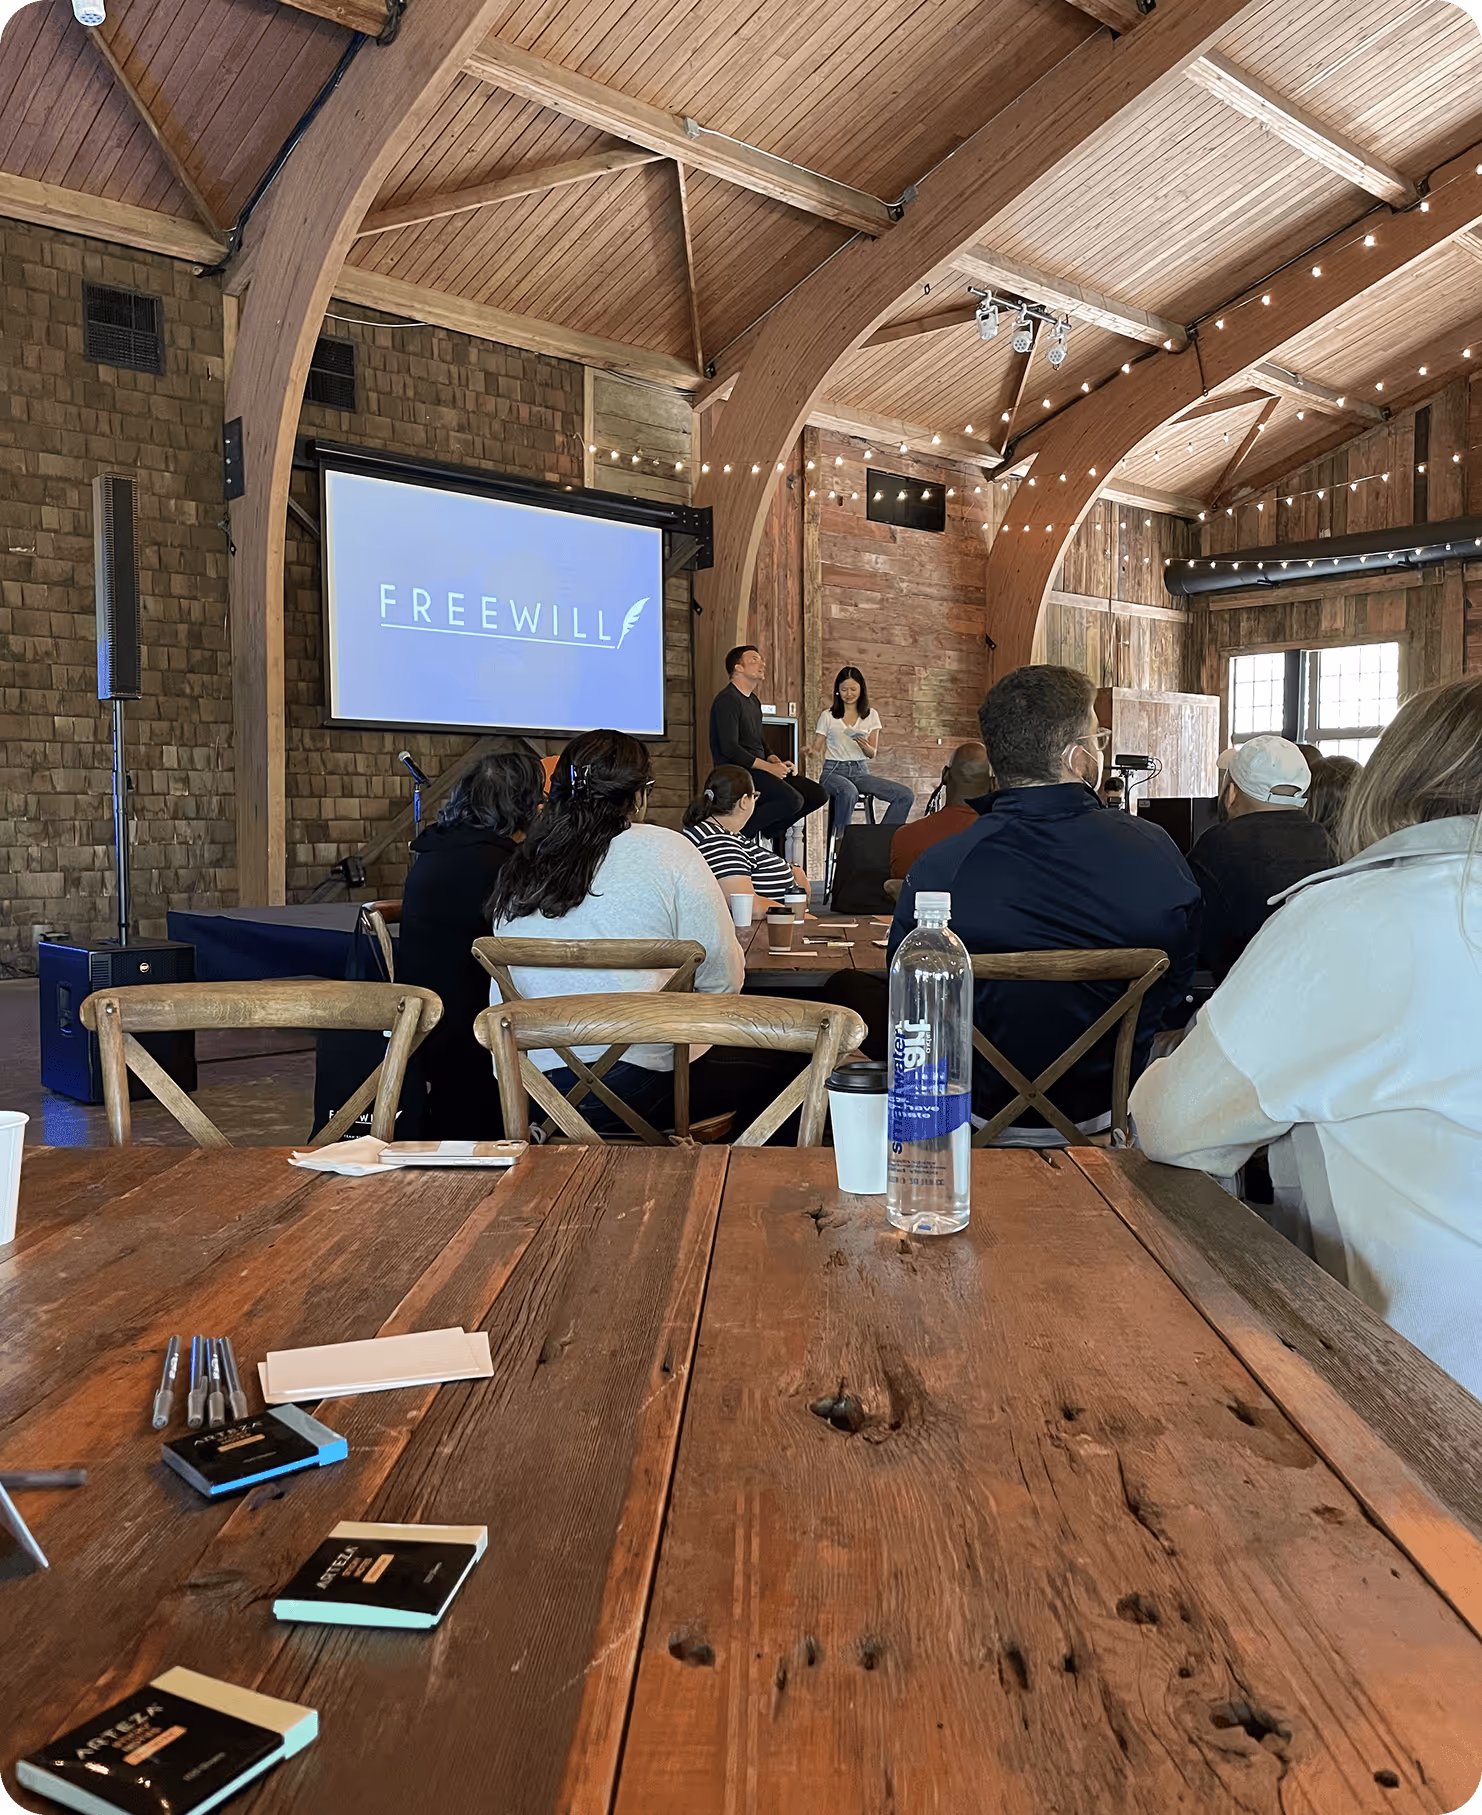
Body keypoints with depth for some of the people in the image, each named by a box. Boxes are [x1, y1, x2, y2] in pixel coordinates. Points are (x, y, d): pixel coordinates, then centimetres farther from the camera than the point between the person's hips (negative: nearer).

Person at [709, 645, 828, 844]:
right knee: (792, 800, -29)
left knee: (817, 795, 0)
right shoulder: (727, 700, -11)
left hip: (757, 768, 10)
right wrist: (768, 767, -18)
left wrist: (778, 763, 8)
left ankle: (766, 832, 6)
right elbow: (730, 748, -19)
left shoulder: (753, 701, 20)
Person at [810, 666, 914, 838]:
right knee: (849, 792, -42)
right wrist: (810, 752, -17)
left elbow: (873, 753, 10)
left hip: (860, 771, 4)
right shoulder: (827, 716, 6)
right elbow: (817, 750, 6)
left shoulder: (871, 715, 12)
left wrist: (865, 746, -12)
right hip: (834, 771, -3)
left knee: (906, 795, -18)